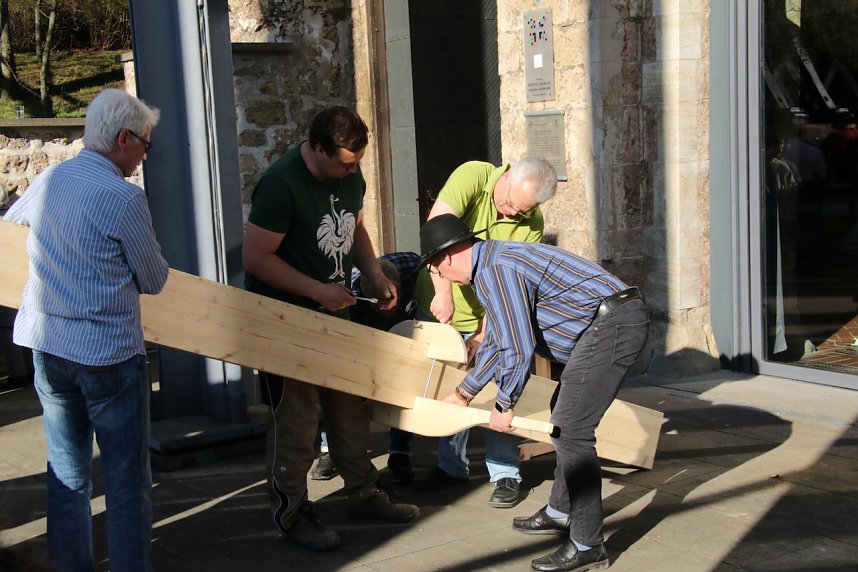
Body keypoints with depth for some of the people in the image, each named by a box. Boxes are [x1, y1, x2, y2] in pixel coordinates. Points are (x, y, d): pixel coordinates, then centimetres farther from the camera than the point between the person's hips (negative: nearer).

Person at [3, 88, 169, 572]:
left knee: (67, 472, 16)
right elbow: (154, 281, -6)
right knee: (127, 478, 4)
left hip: (47, 346, 7)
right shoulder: (124, 198, -15)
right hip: (109, 353, -7)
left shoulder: (47, 181, 5)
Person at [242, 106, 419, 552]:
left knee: (349, 406, 15)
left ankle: (363, 493, 29)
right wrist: (318, 290, -22)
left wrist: (374, 274, 1)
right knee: (295, 418, -1)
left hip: (333, 309, 8)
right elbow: (255, 257, -24)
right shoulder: (281, 184, -24)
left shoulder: (350, 174, 1)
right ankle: (291, 513, 14)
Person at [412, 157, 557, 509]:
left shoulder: (531, 225, -14)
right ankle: (451, 466, 26)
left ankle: (506, 475, 13)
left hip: (488, 316, 0)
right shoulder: (473, 176, -20)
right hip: (438, 305, 0)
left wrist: (485, 333, -21)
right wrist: (443, 293, -38)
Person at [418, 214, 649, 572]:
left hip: (612, 324, -11)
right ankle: (561, 512, 33)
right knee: (565, 417, 21)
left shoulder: (496, 269, -17)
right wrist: (463, 393, 36)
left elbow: (518, 348, -17)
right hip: (615, 322, 11)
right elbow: (496, 340, 27)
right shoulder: (492, 262, 17)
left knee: (569, 429, -12)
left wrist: (504, 405, -2)